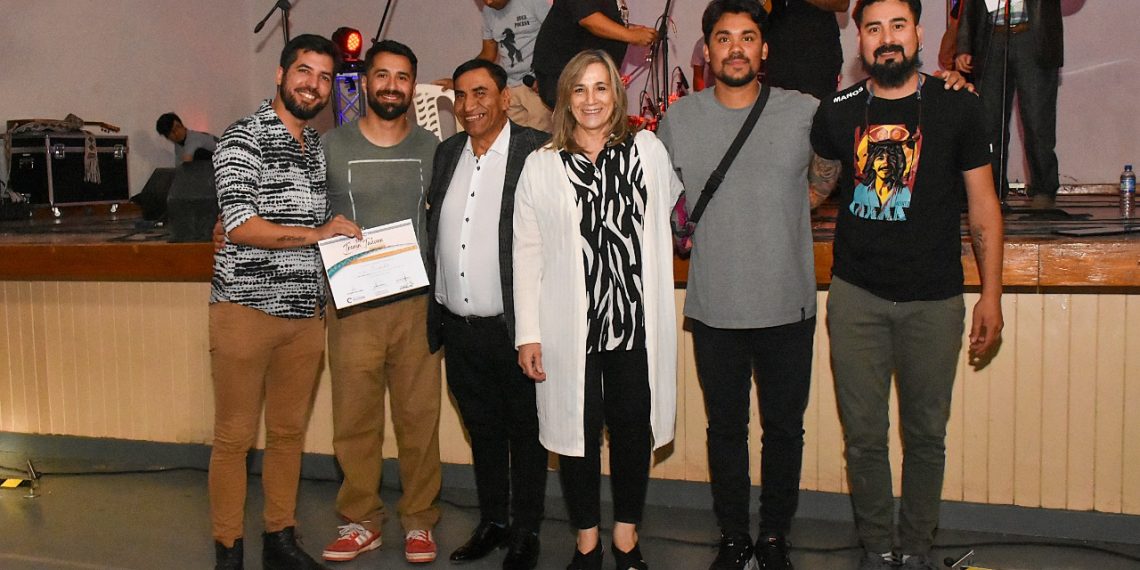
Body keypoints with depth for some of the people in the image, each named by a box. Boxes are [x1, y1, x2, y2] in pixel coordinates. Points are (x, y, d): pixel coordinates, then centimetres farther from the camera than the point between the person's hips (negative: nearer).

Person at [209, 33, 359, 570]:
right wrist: (316, 233, -15)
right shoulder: (243, 138, -5)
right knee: (234, 438, 2)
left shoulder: (320, 147, 16)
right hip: (247, 309, -6)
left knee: (289, 432, 12)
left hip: (306, 314, 6)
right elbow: (240, 226, -15)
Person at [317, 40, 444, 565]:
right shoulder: (331, 146, 3)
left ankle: (418, 520, 19)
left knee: (419, 416, 4)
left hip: (417, 303, 1)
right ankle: (360, 520, 20)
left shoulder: (431, 148, 7)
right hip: (352, 304, -1)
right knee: (354, 418, 5)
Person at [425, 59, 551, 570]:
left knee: (524, 433, 9)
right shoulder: (447, 152, 10)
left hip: (513, 328, -6)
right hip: (459, 328, 6)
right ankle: (492, 522, 33)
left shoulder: (537, 152, -10)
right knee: (482, 430, 18)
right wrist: (434, 310, 10)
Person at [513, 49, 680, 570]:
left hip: (635, 320, 1)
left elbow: (670, 203, 23)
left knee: (633, 429, 7)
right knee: (577, 431, 7)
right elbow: (526, 253, 0)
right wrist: (527, 334, -4)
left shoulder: (648, 150, 5)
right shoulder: (541, 165, 2)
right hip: (569, 326, -1)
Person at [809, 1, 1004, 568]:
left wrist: (991, 295, 0)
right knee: (864, 434, 7)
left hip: (933, 298, -1)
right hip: (855, 295, 1)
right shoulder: (838, 112, 4)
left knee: (926, 433, 9)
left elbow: (983, 205, 3)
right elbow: (815, 186, 19)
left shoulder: (957, 107, 0)